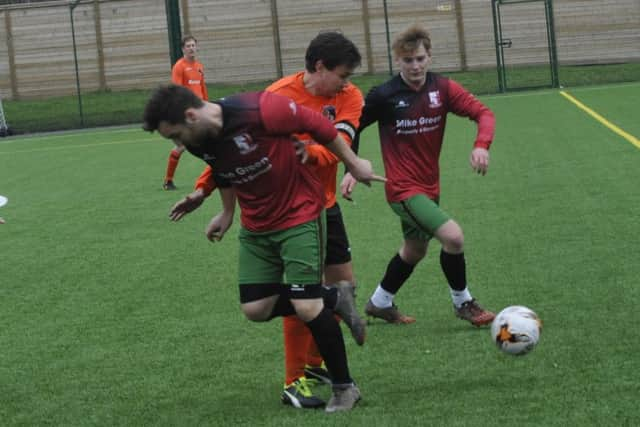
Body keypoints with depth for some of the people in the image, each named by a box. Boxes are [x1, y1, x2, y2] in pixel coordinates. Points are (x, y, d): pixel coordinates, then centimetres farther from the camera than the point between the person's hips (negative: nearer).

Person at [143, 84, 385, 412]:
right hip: (255, 227, 7)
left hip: (299, 216, -7)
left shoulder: (259, 111, -30)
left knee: (306, 306, -11)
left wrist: (353, 163, -6)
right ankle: (334, 299, 22)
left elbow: (317, 124, -17)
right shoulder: (197, 142, -9)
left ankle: (344, 388, 7)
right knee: (256, 309, 1)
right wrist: (227, 213, 26)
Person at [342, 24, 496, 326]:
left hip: (429, 186, 6)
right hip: (403, 188, -6)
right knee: (453, 236, -21)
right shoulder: (384, 96, -14)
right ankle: (463, 302, 0)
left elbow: (483, 113, -10)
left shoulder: (442, 88, -5)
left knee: (415, 249, 23)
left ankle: (380, 303, 44)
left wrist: (481, 145, -28)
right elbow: (353, 128, 0)